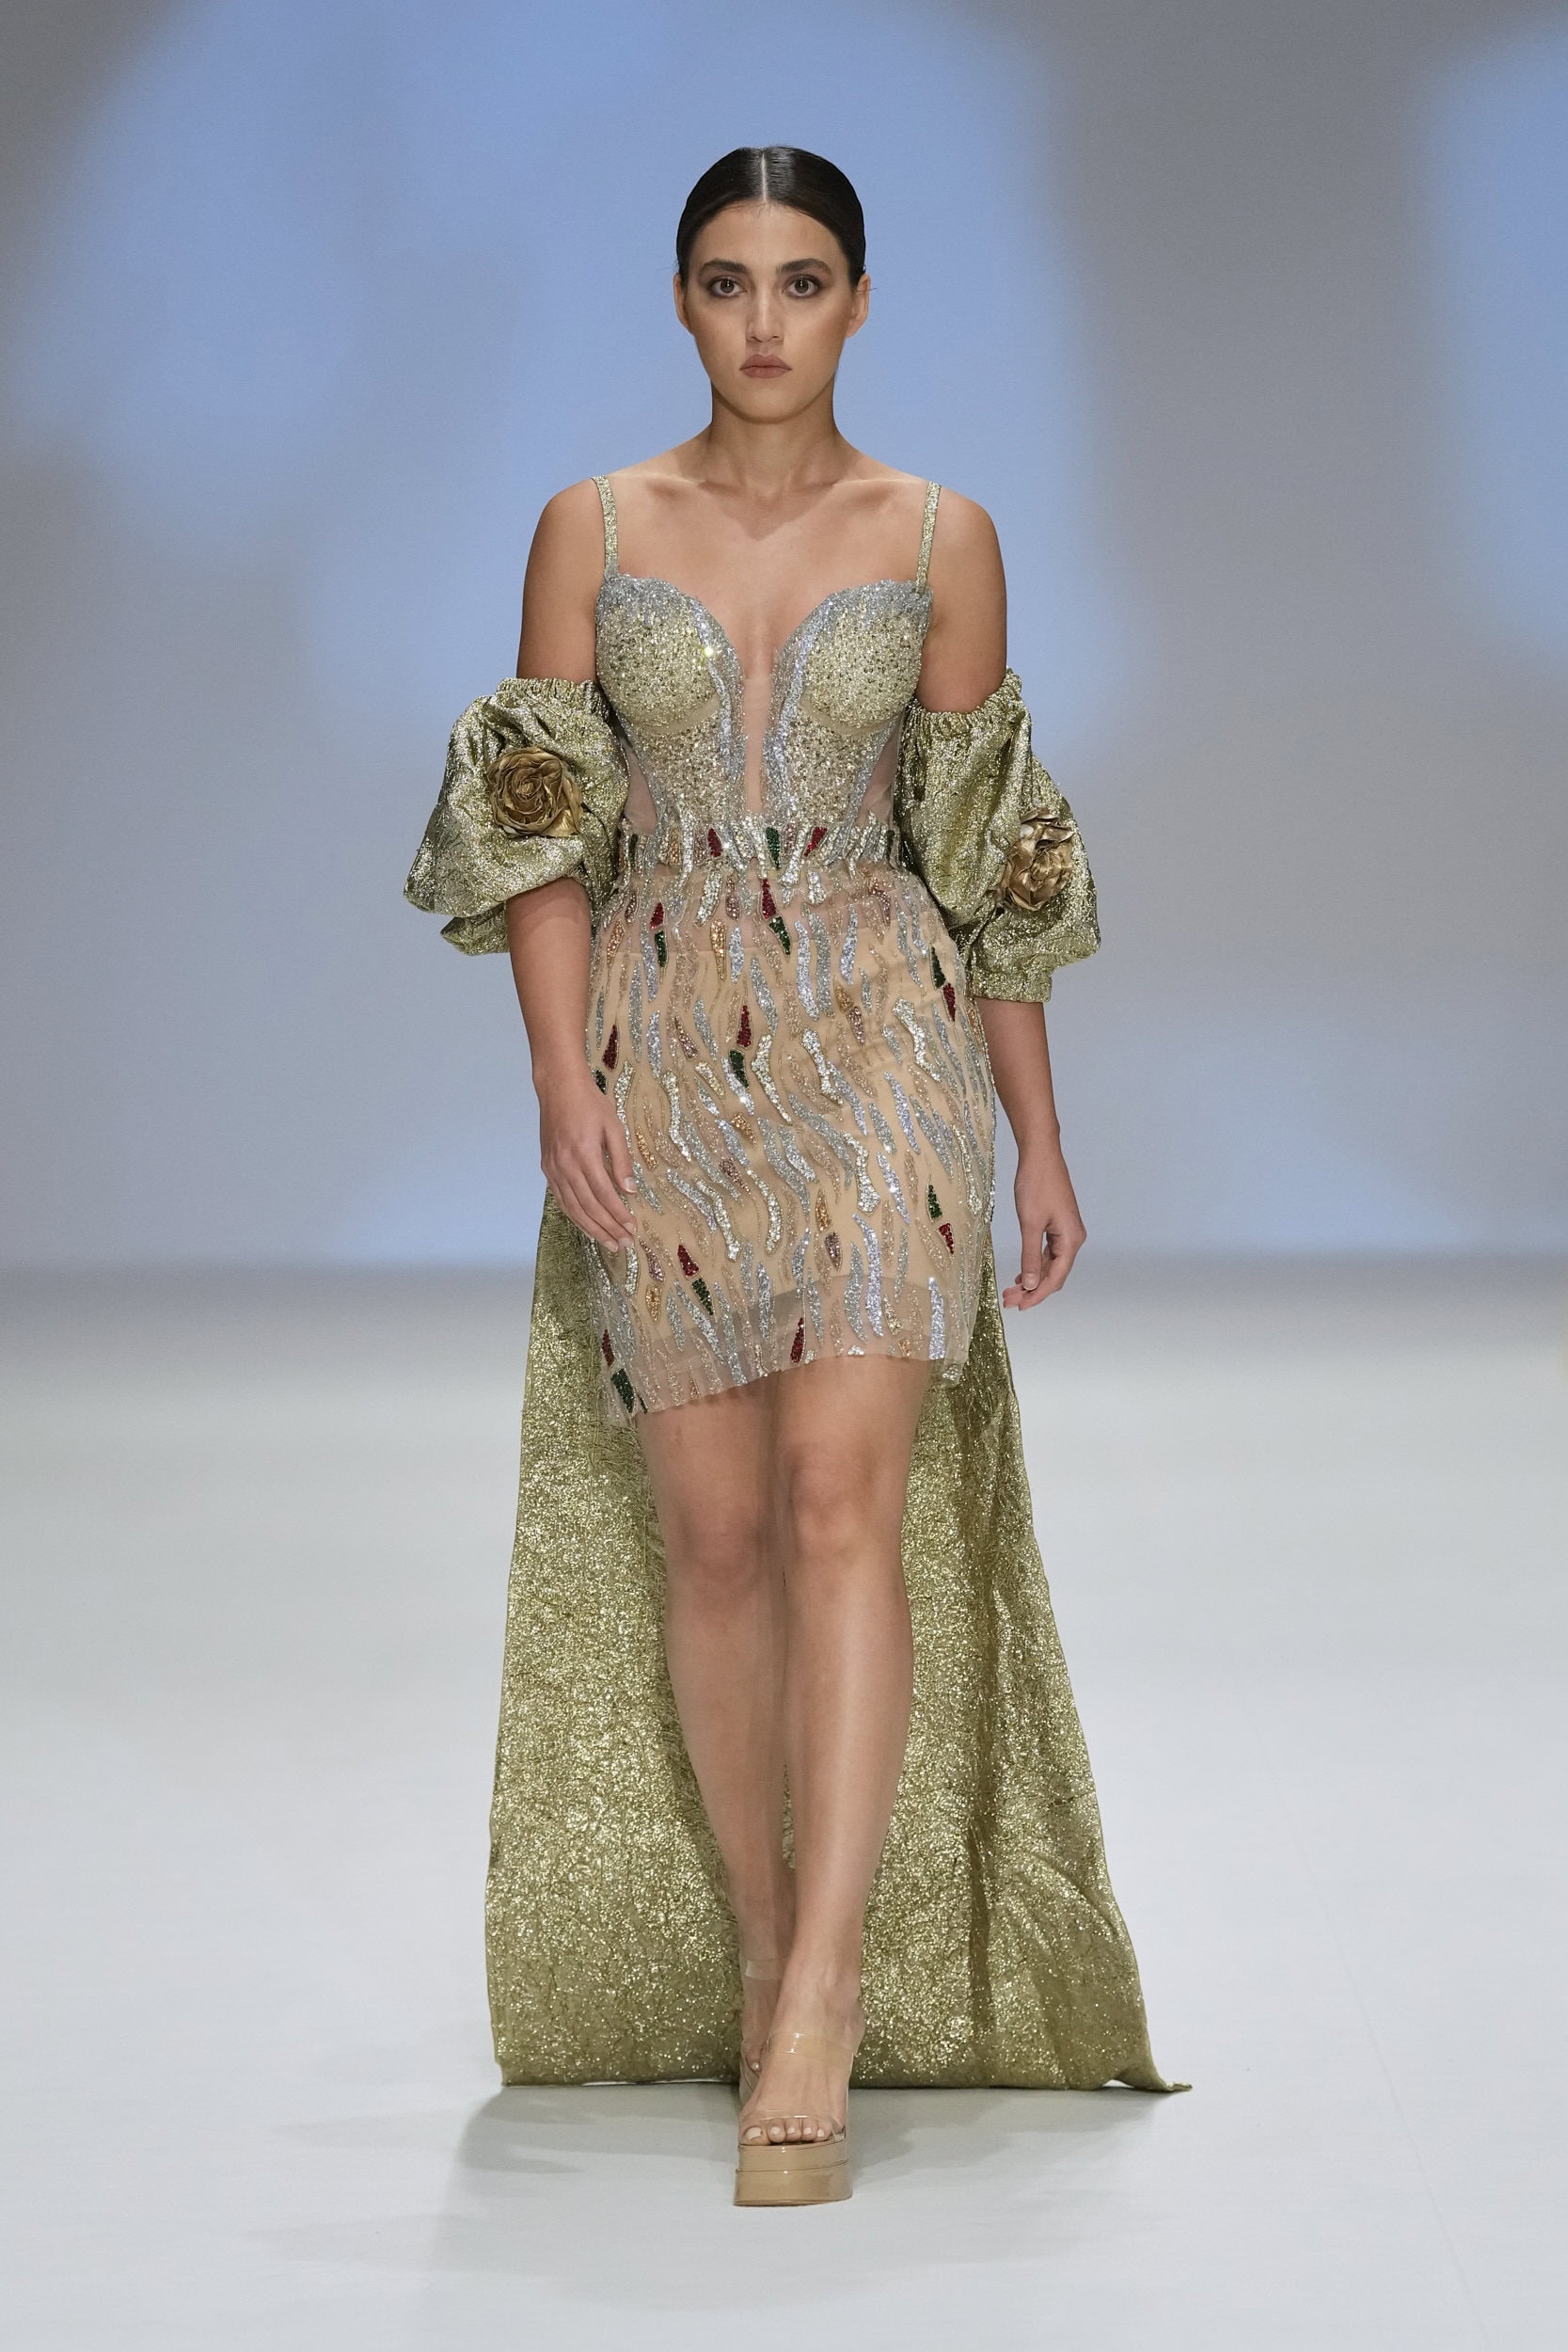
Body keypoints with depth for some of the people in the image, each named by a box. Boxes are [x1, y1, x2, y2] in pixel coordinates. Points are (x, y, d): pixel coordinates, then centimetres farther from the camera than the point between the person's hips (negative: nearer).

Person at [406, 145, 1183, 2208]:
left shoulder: (939, 542, 3)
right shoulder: (594, 530, 4)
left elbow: (994, 856, 7)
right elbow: (537, 821, 2)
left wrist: (1041, 1136, 7)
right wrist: (563, 1076, -10)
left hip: (881, 1045, -1)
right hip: (663, 1060, 2)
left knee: (845, 1496, -15)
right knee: (708, 1527, 3)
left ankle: (820, 2007, -20)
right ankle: (761, 1952, 15)